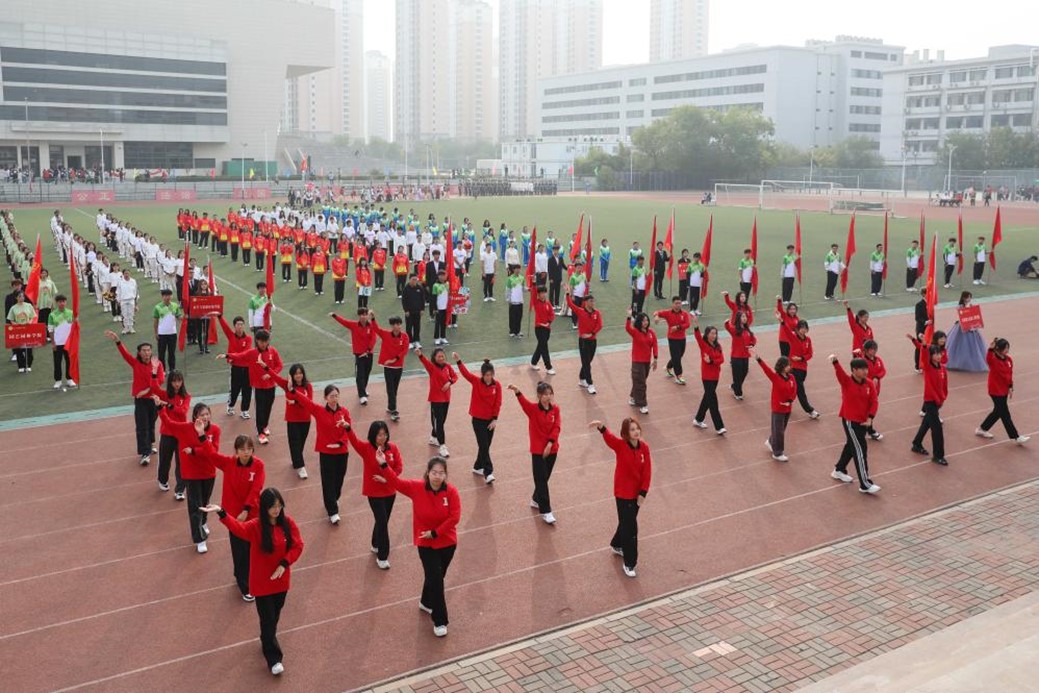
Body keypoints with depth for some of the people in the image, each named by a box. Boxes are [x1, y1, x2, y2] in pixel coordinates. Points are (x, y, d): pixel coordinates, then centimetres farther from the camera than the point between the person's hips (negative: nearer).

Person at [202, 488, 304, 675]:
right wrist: (221, 513, -55)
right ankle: (274, 659, 12)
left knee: (275, 615, 20)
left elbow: (297, 545, -5)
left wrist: (284, 564, -18)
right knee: (268, 620, 1)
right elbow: (238, 528, -38)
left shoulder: (288, 523, -9)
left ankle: (267, 641, 46)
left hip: (281, 579, 3)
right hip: (262, 582, -3)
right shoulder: (256, 526, -19)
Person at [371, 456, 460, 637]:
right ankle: (440, 621, 5)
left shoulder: (451, 492, -15)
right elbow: (396, 482, -5)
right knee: (435, 579, -6)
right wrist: (383, 465, -16)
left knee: (437, 576, 19)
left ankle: (426, 602, 48)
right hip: (426, 543, -1)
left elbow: (454, 517, -18)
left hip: (447, 542, 2)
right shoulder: (416, 487, -13)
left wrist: (435, 533, -18)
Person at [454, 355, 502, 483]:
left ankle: (478, 467, 31)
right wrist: (458, 361, -38)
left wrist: (495, 419, -10)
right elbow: (465, 373, -23)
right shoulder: (476, 382, -8)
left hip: (490, 420, 3)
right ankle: (488, 473, -9)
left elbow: (498, 403, -4)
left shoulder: (497, 385, -4)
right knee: (484, 446, -8)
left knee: (486, 446, 12)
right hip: (478, 419, -3)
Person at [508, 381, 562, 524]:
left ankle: (536, 500, 38)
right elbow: (524, 403, -31)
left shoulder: (555, 409, 1)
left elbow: (557, 427, -7)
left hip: (552, 449, 4)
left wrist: (550, 443, -20)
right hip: (537, 450, -4)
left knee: (545, 478, 16)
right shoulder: (533, 409, -10)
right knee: (541, 480, -4)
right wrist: (517, 392, -52)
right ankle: (545, 512, 0)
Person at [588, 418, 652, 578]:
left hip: (638, 492, 5)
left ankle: (617, 546, 49)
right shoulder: (620, 445, -18)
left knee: (628, 521, 22)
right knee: (630, 527, -2)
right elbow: (609, 437, -40)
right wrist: (601, 427, -62)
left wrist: (643, 492, -10)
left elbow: (647, 472, -4)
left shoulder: (644, 447, -7)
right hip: (623, 493, -5)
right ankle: (629, 564, 12)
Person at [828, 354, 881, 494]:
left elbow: (874, 401, -1)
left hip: (863, 421, 6)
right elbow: (839, 372, -34)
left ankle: (838, 471, 43)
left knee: (851, 446, 21)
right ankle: (865, 484, -1)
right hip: (850, 421, -6)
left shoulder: (869, 383, -1)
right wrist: (835, 361, -54)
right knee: (860, 450, -7)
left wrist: (870, 418, -14)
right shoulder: (846, 381, -15)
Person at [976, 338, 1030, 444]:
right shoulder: (993, 360, -18)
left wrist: (1011, 387, 11)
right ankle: (1017, 437, 4)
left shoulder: (1009, 360, 3)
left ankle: (981, 429, 33)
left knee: (998, 412, 17)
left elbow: (1010, 374, 12)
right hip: (996, 391, -8)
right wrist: (991, 348, -58)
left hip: (1004, 390, 8)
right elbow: (989, 357, -42)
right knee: (1005, 414, -1)